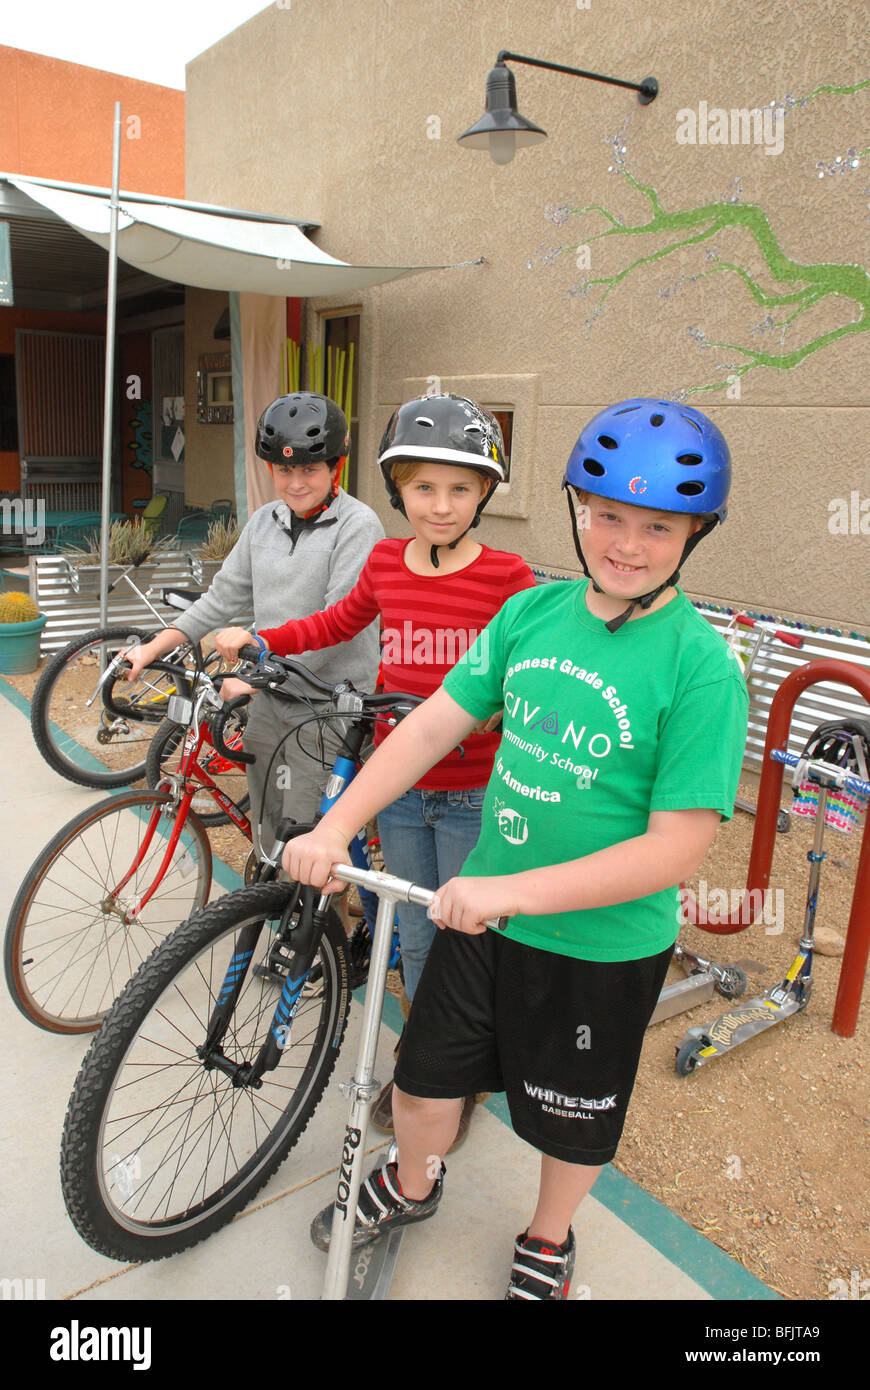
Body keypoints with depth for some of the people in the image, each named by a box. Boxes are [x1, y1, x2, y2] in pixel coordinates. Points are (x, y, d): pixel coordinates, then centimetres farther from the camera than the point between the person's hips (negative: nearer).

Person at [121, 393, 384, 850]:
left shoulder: (357, 526, -14)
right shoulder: (264, 522, 9)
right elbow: (225, 596, 12)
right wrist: (153, 648, 4)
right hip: (270, 700, 7)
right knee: (266, 834, 17)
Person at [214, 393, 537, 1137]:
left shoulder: (506, 575, -13)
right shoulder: (386, 562, 1)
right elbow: (337, 623, 18)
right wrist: (256, 639, 8)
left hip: (472, 793, -4)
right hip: (398, 786, 4)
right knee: (414, 934, 20)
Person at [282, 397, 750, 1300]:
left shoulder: (702, 666, -21)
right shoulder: (531, 612, -6)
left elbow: (676, 849, -23)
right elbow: (434, 723, -2)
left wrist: (515, 890, -27)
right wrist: (334, 828, -8)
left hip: (603, 950, -4)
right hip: (481, 911, 4)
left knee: (572, 1121, 21)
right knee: (423, 1075, 21)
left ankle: (548, 1241, 53)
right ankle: (411, 1185, 55)